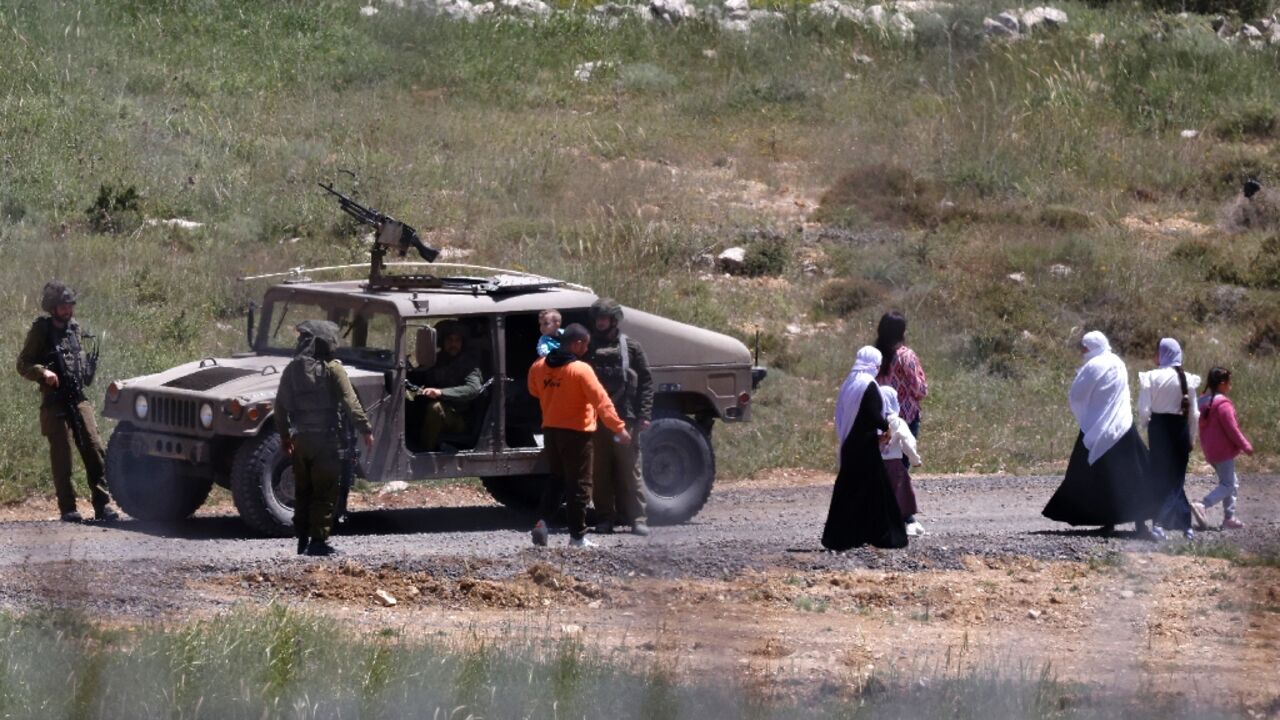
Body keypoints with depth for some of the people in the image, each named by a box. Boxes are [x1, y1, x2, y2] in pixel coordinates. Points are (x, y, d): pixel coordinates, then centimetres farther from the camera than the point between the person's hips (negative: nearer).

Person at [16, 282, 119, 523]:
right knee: (61, 456, -4)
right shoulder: (41, 331, -1)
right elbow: (23, 365, -3)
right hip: (55, 402, -5)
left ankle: (102, 505, -4)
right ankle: (68, 509, 1)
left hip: (79, 400, 5)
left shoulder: (75, 328, 14)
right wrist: (43, 372, -20)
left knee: (94, 449, -5)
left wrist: (88, 371, 9)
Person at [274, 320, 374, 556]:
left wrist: (284, 435, 21)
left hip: (299, 439, 5)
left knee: (302, 491, 13)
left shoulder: (292, 369, 6)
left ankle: (302, 540, 15)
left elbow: (281, 405, 11)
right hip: (325, 438, -5)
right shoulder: (331, 369, -10)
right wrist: (365, 430, -7)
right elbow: (350, 402, -13)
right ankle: (319, 541, -4)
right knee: (325, 492, -1)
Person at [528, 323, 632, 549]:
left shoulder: (539, 367, 2)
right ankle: (577, 536, 4)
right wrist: (619, 428, -19)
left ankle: (542, 521, 4)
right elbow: (601, 401, -20)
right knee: (579, 485, 2)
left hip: (550, 430, 6)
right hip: (576, 431, -6)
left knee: (556, 479, 20)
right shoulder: (580, 370, -17)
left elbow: (534, 391, 20)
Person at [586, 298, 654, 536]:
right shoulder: (589, 348, 11)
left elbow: (645, 381, 5)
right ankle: (605, 518, 9)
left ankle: (637, 518, -4)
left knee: (630, 470, -4)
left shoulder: (631, 347, 6)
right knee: (601, 472, 4)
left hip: (624, 418, -2)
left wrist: (643, 415, -4)